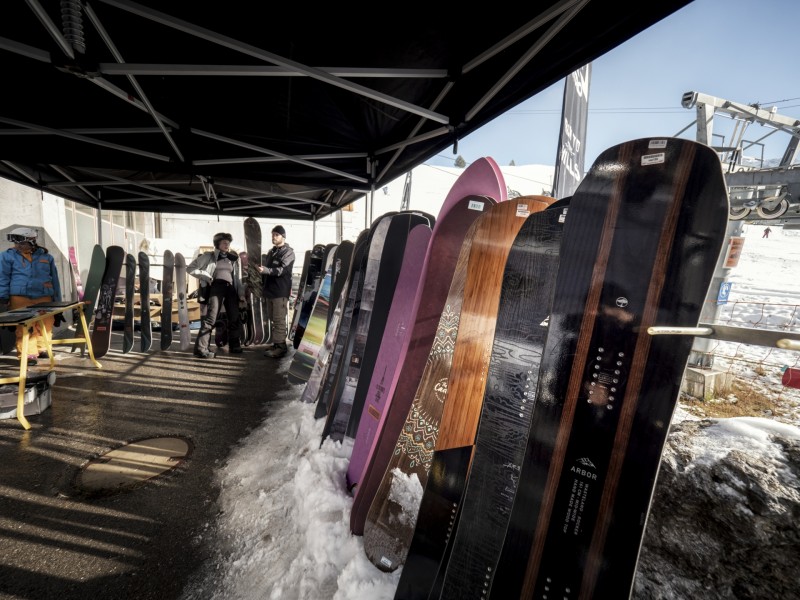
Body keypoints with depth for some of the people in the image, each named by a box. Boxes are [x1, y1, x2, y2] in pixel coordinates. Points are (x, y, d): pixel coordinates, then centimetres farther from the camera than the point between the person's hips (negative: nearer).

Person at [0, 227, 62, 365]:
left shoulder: (46, 257, 12)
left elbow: (54, 280, 16)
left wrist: (57, 300, 15)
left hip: (44, 298, 2)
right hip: (20, 298, -2)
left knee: (45, 325, 4)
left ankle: (42, 349, 20)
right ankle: (27, 354, 1)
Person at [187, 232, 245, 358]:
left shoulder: (233, 259, 21)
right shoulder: (209, 256, 9)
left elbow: (238, 279, 18)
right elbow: (190, 268, 7)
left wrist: (241, 295, 10)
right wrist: (206, 276, -6)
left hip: (231, 288, 5)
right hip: (216, 287, -5)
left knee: (235, 319, 7)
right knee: (210, 318, -14)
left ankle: (235, 346, 21)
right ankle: (201, 348, -11)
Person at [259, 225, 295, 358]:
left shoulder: (288, 252, -4)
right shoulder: (271, 252, 21)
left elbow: (283, 270, -18)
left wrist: (265, 270, -29)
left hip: (280, 291, -8)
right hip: (270, 290, 8)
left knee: (279, 320, -9)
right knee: (273, 320, 12)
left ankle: (280, 347, -6)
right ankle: (276, 344, 19)